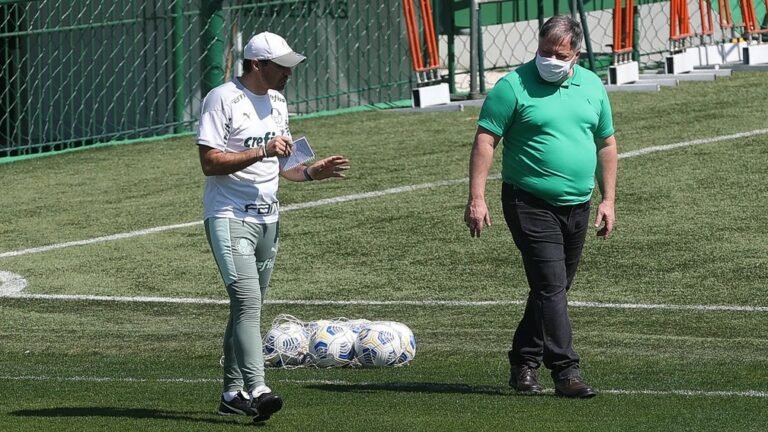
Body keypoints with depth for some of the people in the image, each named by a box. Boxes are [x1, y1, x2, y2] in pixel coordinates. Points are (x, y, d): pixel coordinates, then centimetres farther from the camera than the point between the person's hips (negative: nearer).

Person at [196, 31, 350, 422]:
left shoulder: (276, 103, 14)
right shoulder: (222, 100, -11)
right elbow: (210, 162, -17)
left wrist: (313, 172, 4)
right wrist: (261, 151, -23)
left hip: (268, 219, 8)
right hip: (229, 218, -8)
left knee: (248, 308, 11)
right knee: (247, 302, -19)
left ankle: (233, 393, 19)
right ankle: (257, 390, -29)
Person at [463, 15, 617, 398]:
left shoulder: (592, 87, 10)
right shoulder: (513, 87, -7)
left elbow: (606, 144, 18)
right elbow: (485, 141, -8)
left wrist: (608, 200, 12)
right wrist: (476, 199, -16)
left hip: (577, 207, 6)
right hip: (530, 204, -6)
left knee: (553, 290, 12)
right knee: (551, 286, -13)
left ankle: (524, 363, 23)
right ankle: (565, 372, -16)